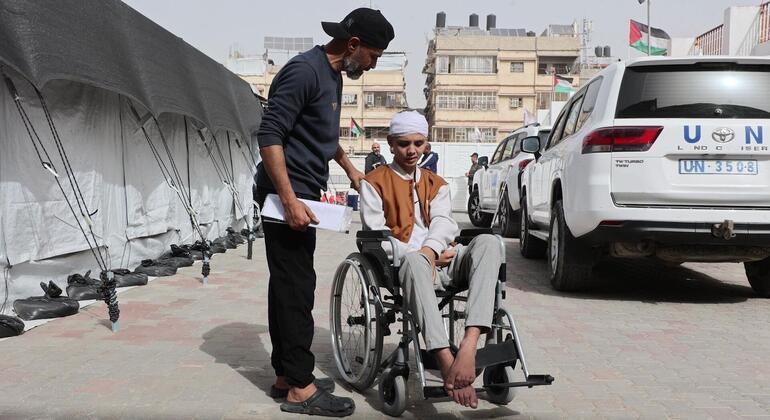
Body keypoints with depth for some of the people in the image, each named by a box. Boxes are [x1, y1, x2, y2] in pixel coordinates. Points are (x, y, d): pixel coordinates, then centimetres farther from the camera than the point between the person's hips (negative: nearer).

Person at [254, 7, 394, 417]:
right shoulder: (304, 71, -16)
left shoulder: (333, 75, 15)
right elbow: (269, 135, -22)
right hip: (288, 195, -10)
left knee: (288, 286, 12)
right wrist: (289, 199, -26)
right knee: (296, 288, -7)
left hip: (302, 194, 10)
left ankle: (286, 375, 20)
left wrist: (349, 168, 30)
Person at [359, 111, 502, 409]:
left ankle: (469, 345, -46)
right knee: (414, 262, -41)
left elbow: (444, 222, 6)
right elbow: (376, 233, 0)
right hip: (403, 263, -4)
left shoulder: (436, 183, 26)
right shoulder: (374, 182, 14)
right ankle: (447, 361, -53)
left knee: (488, 242, -28)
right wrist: (417, 255, -12)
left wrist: (430, 250, -17)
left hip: (442, 261, 4)